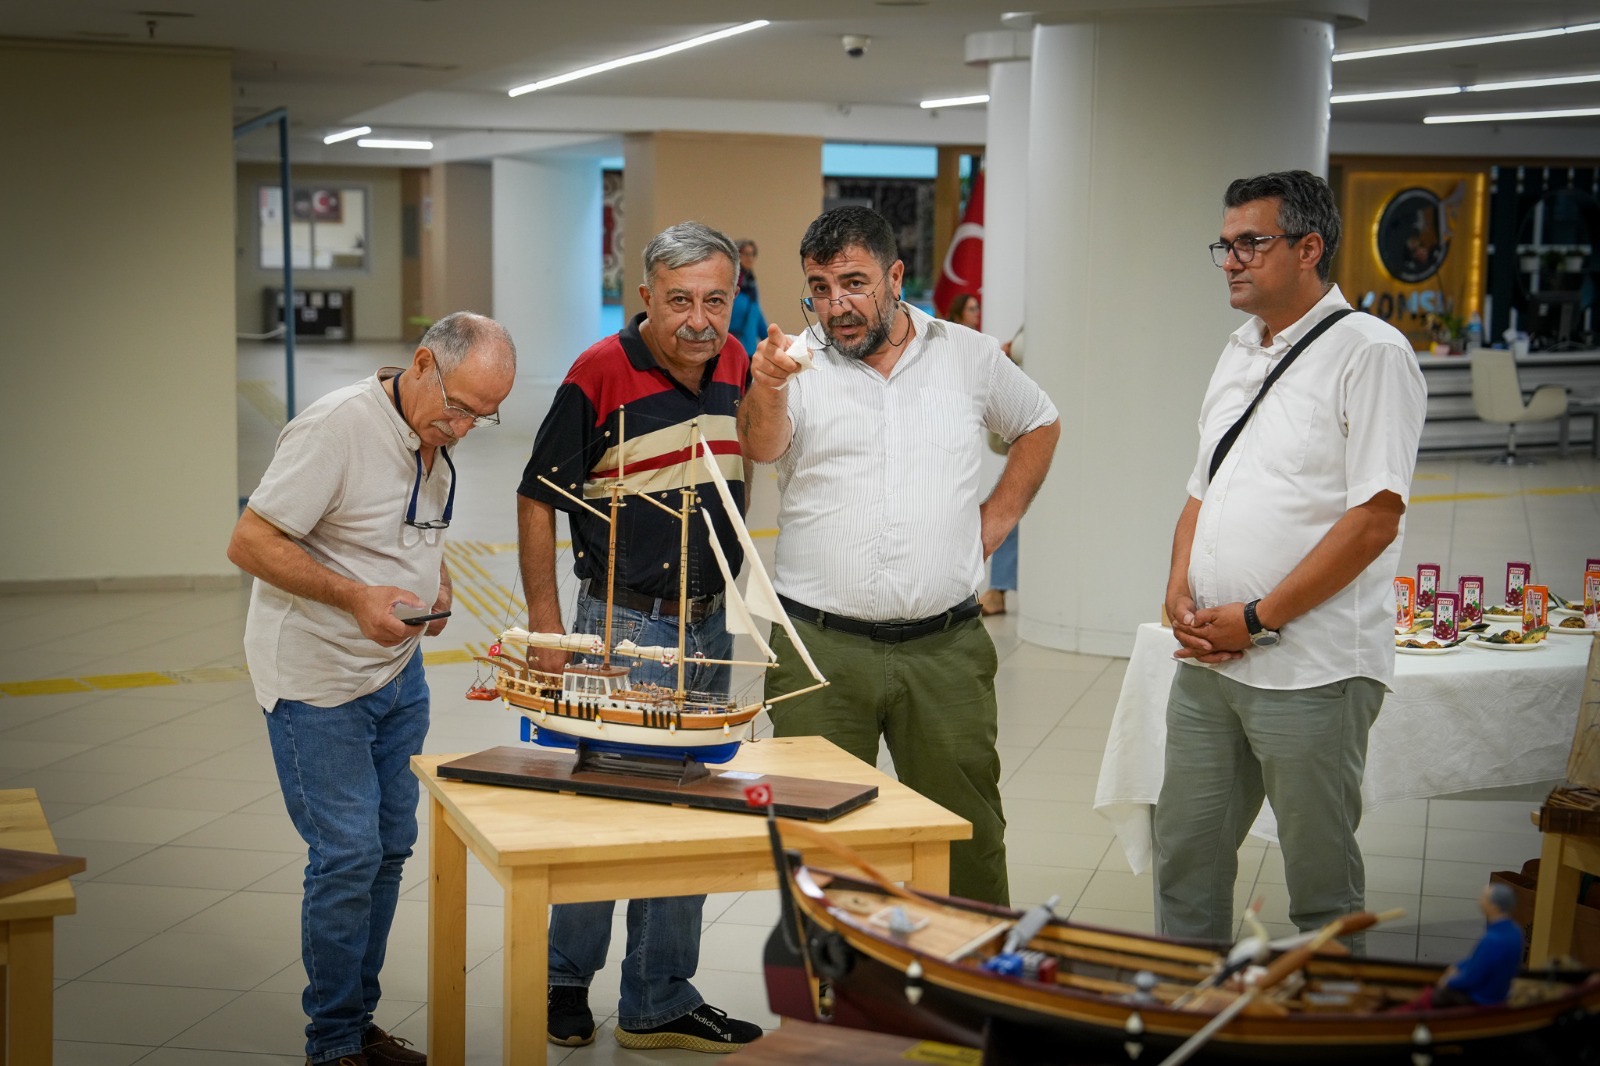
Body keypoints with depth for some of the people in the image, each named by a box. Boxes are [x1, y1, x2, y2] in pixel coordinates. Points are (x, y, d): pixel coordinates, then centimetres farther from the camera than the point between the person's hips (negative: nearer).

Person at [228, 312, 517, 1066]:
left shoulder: (436, 438, 5)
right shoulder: (337, 427, -20)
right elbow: (249, 543, -21)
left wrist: (436, 585, 2)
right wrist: (356, 596, -28)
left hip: (399, 672, 8)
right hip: (317, 681, -8)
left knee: (389, 849, 11)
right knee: (348, 854, -7)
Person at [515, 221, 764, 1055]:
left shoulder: (735, 366, 3)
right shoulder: (599, 375, -15)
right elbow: (537, 501, -10)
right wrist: (547, 629, -12)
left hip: (707, 626, 6)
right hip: (621, 625, -6)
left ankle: (660, 1003, 23)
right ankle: (564, 979, 25)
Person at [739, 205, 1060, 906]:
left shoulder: (967, 356, 8)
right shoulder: (797, 365, 1)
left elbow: (1039, 425, 24)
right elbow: (761, 448, -19)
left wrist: (999, 516, 11)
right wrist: (766, 388, -41)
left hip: (945, 647, 1)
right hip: (821, 647, -1)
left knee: (968, 834, 8)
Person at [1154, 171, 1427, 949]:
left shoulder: (1369, 352, -9)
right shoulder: (1240, 354, 16)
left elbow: (1375, 516, -16)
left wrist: (1257, 619, -15)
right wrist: (1179, 589, 2)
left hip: (1310, 671, -8)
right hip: (1207, 659, 8)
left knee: (1320, 877, 4)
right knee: (1184, 856, 14)